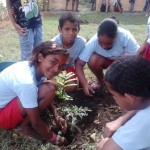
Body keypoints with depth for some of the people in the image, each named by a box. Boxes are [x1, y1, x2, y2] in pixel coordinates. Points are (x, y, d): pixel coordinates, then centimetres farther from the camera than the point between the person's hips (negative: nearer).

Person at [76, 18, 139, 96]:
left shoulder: (125, 37, -35)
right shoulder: (93, 41, -31)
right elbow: (79, 64, -29)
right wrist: (85, 84, -40)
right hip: (106, 60, 1)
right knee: (93, 60, -30)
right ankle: (100, 80, 1)